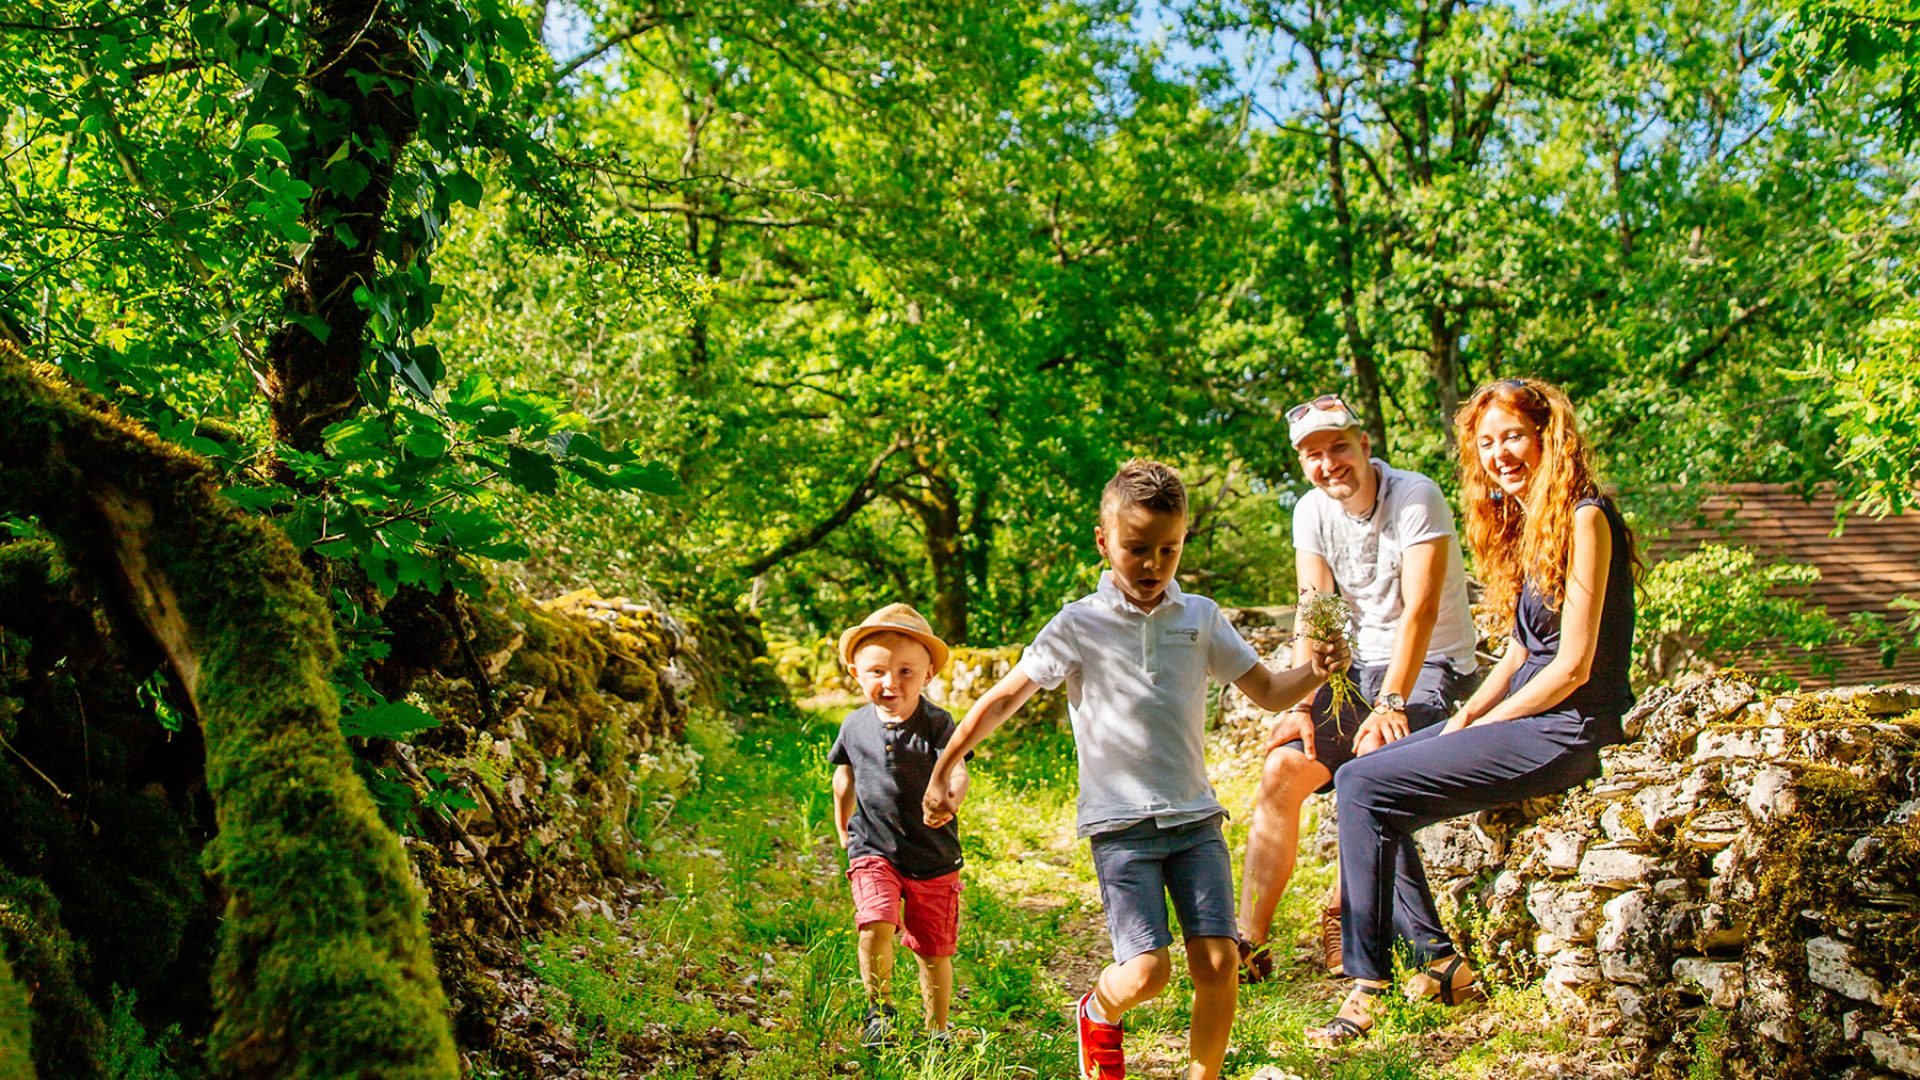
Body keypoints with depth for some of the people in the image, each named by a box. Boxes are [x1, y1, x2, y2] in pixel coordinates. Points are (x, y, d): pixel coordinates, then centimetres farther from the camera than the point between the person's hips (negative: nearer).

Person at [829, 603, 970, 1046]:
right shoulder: (855, 726, -1)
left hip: (933, 857, -1)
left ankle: (937, 1030, 31)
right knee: (875, 925, -21)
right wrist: (843, 830, 26)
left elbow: (956, 771, -28)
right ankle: (880, 1009, 4)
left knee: (932, 950, 9)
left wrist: (949, 796, -51)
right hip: (873, 850, 1)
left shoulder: (936, 723, -12)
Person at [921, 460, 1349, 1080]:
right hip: (1120, 825, -3)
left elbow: (1268, 692, 12)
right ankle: (1098, 1013, 23)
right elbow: (1005, 697, 1)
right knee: (1147, 972, -12)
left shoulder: (1200, 618, 7)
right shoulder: (1079, 626, -2)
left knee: (1220, 962, -6)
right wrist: (946, 768, -4)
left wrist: (1314, 672, -9)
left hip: (1196, 818, 3)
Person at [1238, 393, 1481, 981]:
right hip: (1361, 665, 5)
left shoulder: (1416, 497, -17)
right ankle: (1249, 942, -7)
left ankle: (1344, 918, -17)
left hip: (1433, 667, -5)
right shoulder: (1312, 512, -1)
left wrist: (1390, 703, -32)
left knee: (1377, 749, -33)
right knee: (1283, 768, -12)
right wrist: (1301, 705, -16)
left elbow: (1420, 609, -24)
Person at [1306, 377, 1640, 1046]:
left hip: (1565, 732, -10)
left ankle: (1367, 987, -8)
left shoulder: (1584, 517, -14)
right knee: (1365, 778, 8)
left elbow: (1573, 666, -18)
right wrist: (1462, 720, 4)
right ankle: (1439, 961, 6)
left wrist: (1480, 726, -11)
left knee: (1363, 785, -17)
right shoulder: (1523, 523, 14)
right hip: (1528, 719, 10)